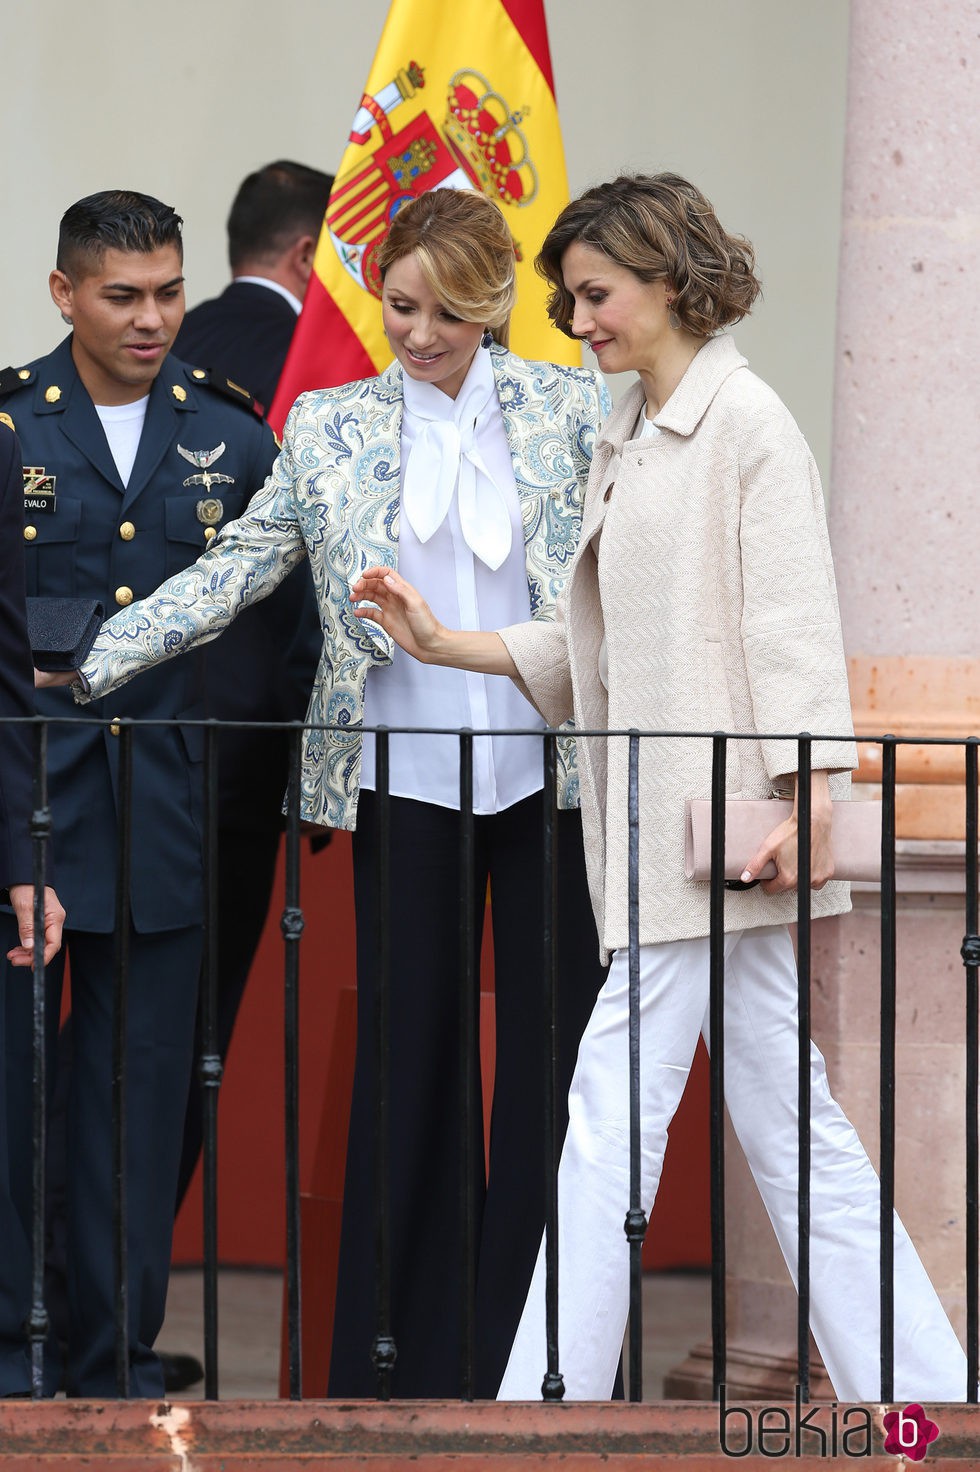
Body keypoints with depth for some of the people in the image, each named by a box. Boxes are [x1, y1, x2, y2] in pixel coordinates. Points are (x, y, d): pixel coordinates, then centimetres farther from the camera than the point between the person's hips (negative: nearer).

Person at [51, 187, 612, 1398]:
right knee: (407, 1055, 3)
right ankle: (397, 1360, 9)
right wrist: (95, 660, -6)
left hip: (553, 773, -1)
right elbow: (237, 565, 4)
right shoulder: (331, 428, 7)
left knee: (552, 1052, 2)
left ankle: (526, 1352, 9)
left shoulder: (568, 409, 4)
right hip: (404, 783, 1)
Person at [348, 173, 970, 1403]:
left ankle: (549, 1399, -6)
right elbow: (596, 649, 19)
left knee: (614, 1103, -9)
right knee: (782, 1117, 8)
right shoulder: (623, 443, 19)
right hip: (653, 824, 9)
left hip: (716, 820, -9)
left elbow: (792, 618, -13)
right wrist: (443, 646, 11)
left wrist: (811, 795, -19)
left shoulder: (744, 423, -7)